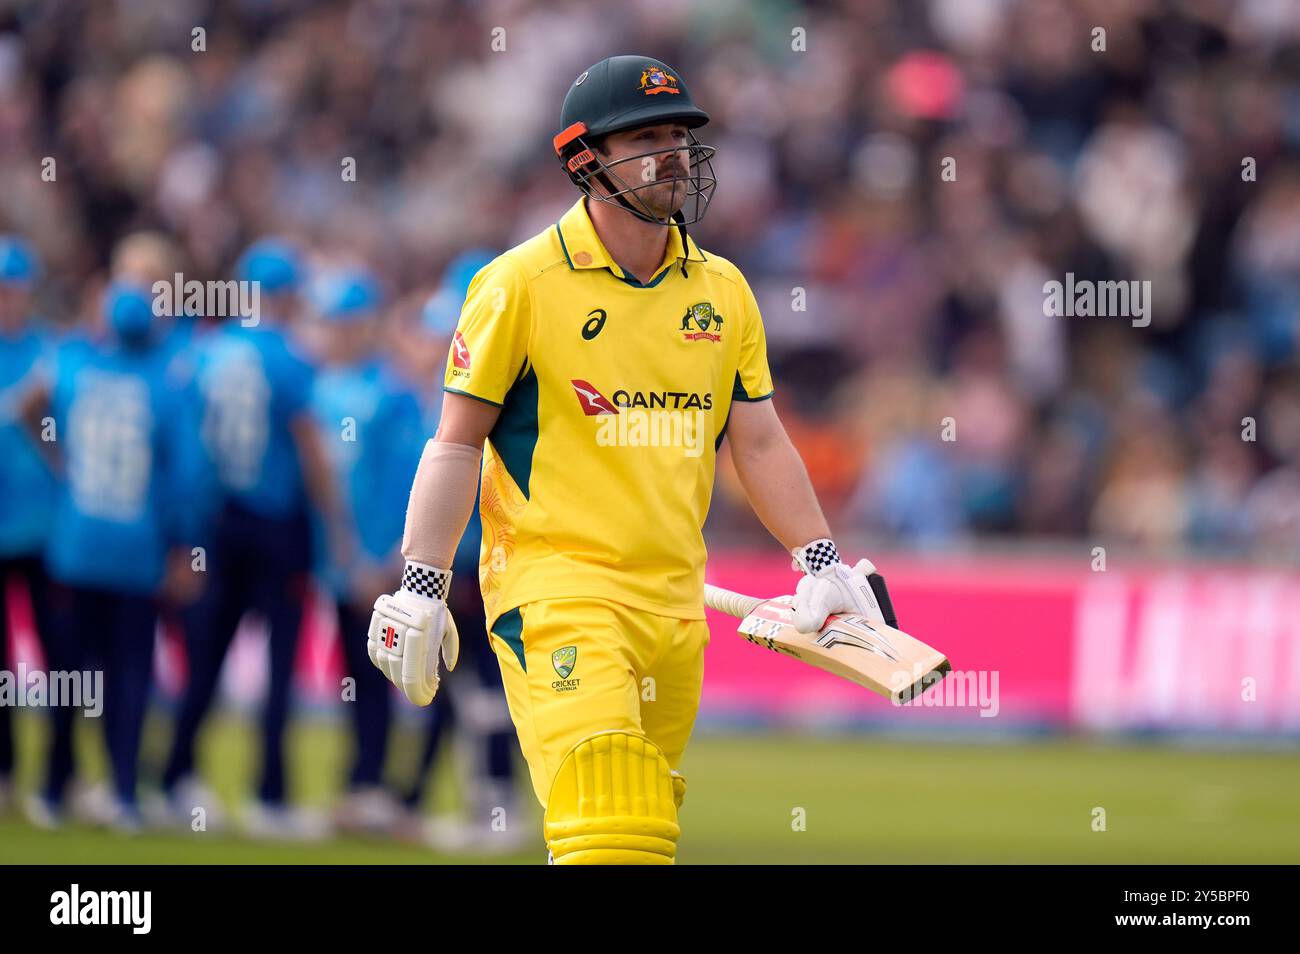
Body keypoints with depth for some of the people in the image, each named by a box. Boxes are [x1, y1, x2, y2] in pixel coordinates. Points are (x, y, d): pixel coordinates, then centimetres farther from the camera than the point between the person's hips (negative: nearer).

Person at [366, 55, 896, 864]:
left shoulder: (721, 290, 12)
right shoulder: (521, 283, -2)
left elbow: (759, 442, 19)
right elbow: (458, 443, -1)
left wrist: (820, 562, 11)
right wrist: (422, 586, -6)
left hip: (676, 600, 6)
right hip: (555, 586, -6)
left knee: (649, 826, 5)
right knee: (606, 833, -21)